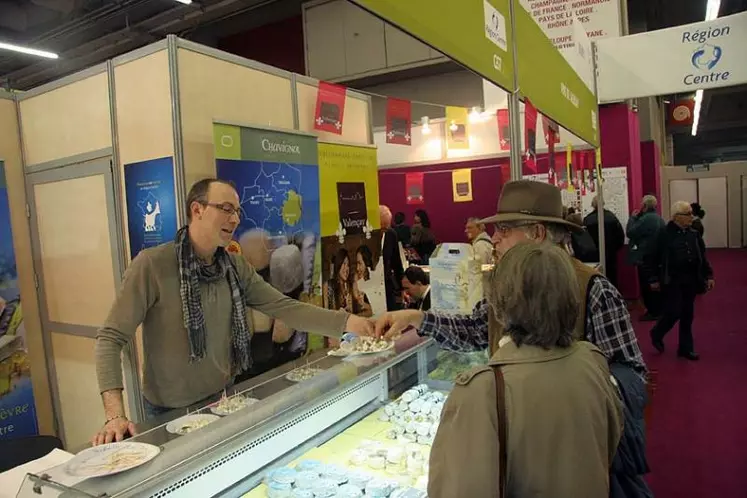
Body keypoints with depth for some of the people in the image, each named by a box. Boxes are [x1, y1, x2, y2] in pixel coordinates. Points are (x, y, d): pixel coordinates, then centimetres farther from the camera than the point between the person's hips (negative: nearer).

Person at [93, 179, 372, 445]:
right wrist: (115, 415, -28)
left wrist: (345, 322, -20)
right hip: (170, 412, -5)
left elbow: (284, 308, -8)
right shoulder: (151, 265, -18)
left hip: (223, 400, 5)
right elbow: (111, 338, -18)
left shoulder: (235, 267, -2)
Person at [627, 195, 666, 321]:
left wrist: (633, 217, -6)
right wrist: (637, 217, 8)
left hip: (646, 257, -10)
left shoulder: (646, 219, -22)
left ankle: (653, 312, 4)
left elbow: (630, 232, -19)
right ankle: (658, 309, 25)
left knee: (647, 285, -1)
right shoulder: (658, 218, 10)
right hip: (656, 256, 10)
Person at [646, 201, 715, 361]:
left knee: (687, 314, 9)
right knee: (674, 312, -7)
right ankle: (657, 334, 22)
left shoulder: (694, 234, 7)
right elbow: (655, 258, -10)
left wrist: (708, 275, 7)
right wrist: (654, 279, -10)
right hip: (672, 281, -6)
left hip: (690, 280, 6)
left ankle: (686, 348, 19)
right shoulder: (665, 234, -11)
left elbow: (702, 257, 13)